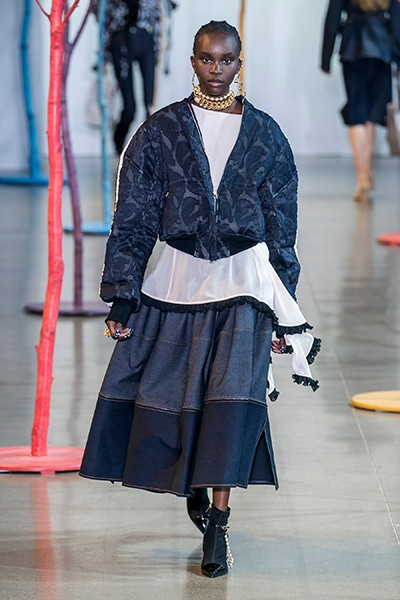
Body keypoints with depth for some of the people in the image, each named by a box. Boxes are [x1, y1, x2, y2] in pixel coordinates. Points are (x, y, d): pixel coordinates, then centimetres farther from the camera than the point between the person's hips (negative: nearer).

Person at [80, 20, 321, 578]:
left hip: (243, 283, -1)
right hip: (176, 280, 1)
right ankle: (193, 486, 33)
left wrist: (284, 313, 5)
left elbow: (282, 228, 7)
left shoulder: (265, 135, 4)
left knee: (234, 397, -13)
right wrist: (122, 297, -3)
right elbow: (133, 219, 2)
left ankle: (217, 524, -8)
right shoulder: (161, 130, 2)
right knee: (166, 396, 4)